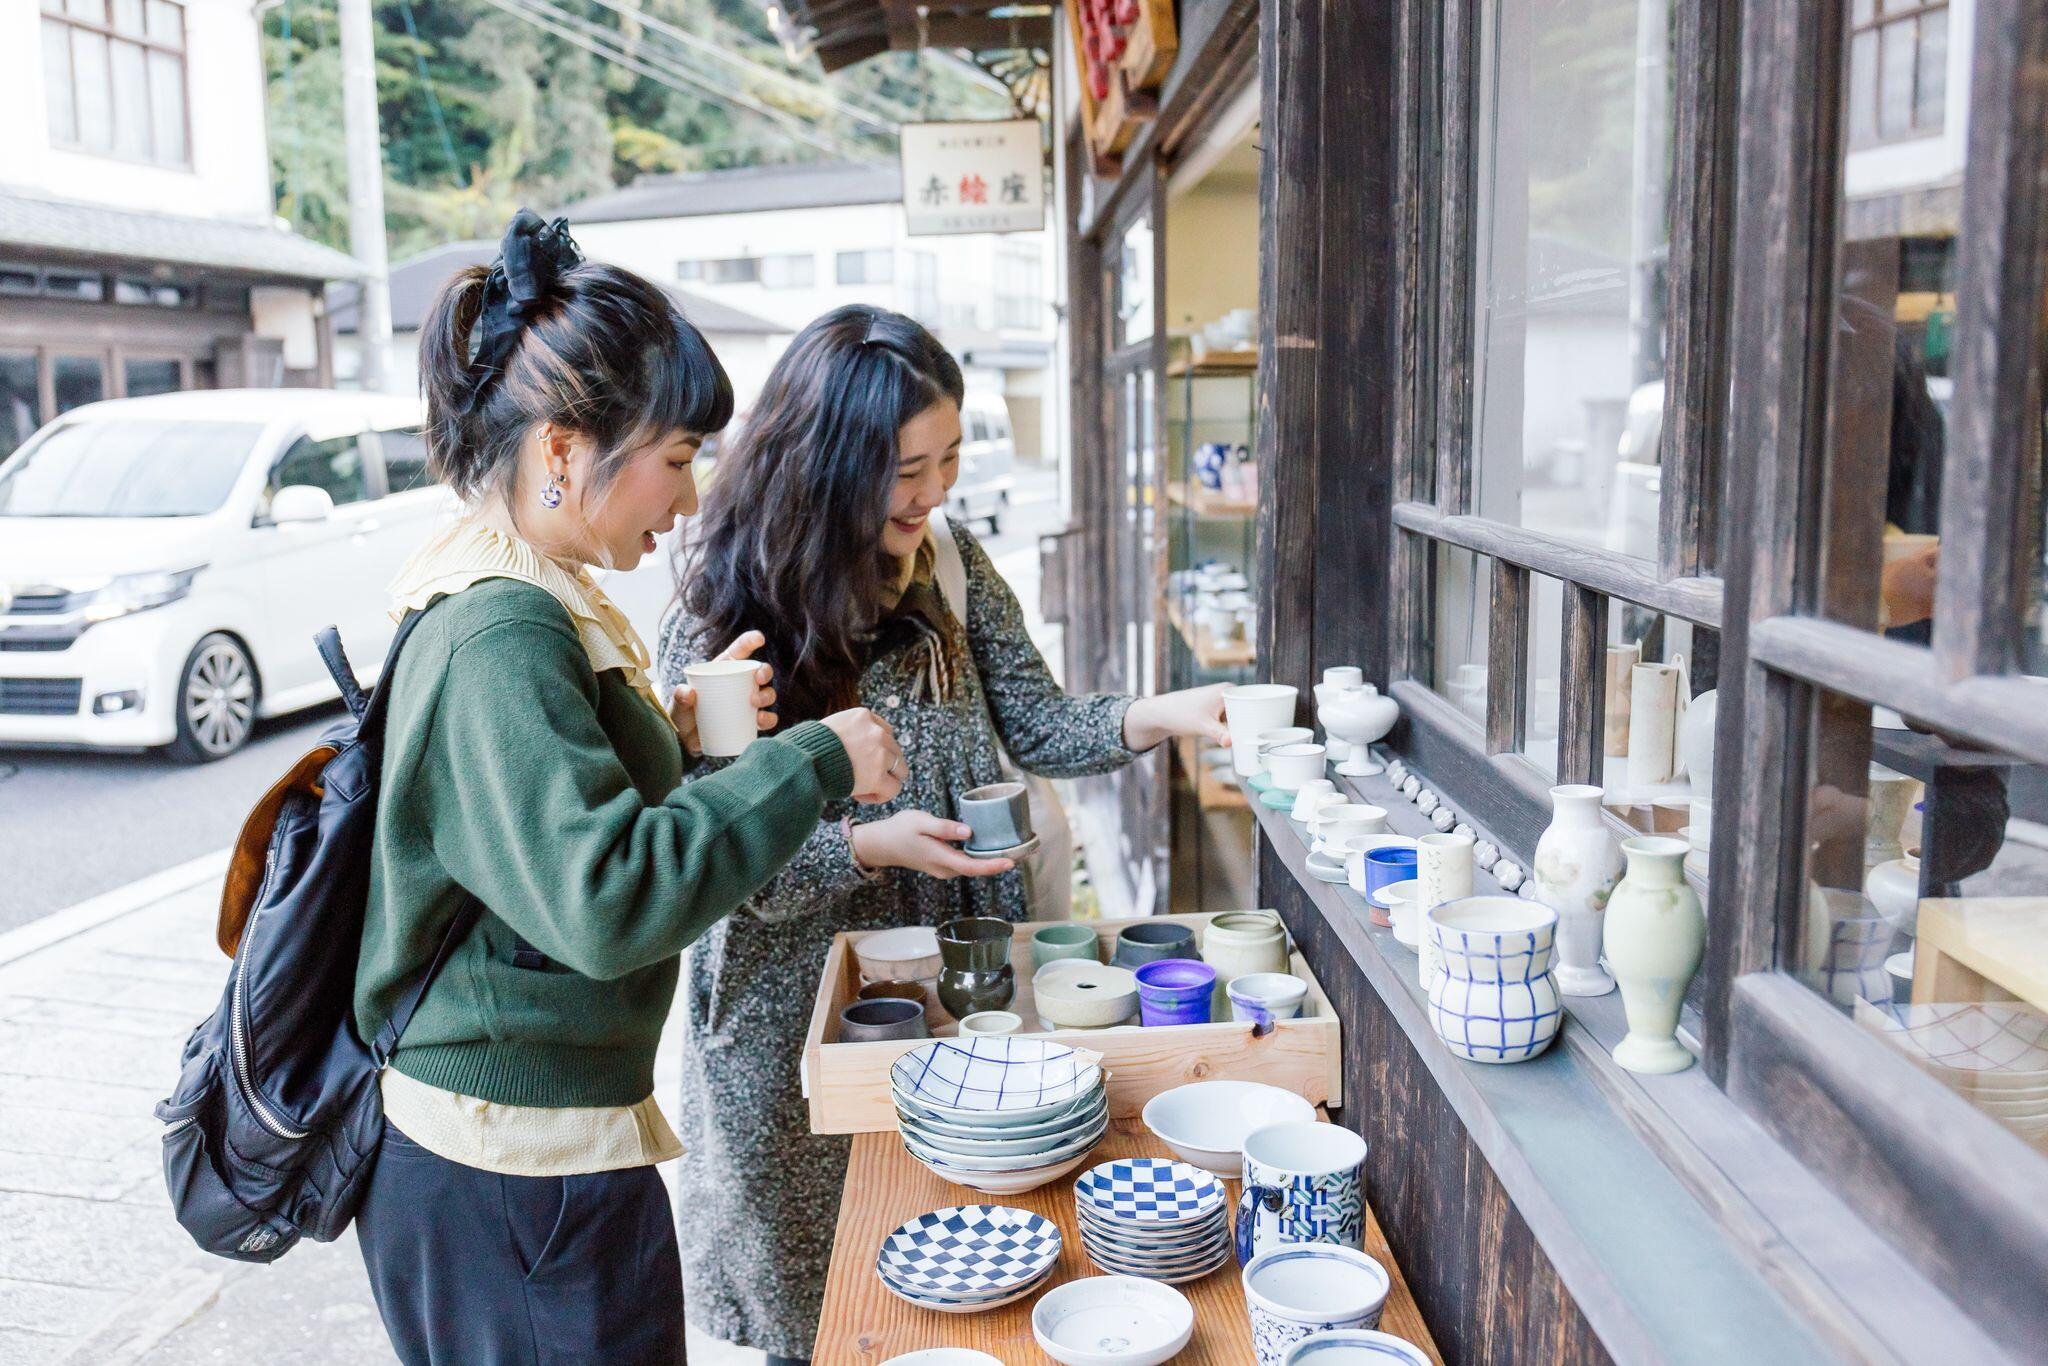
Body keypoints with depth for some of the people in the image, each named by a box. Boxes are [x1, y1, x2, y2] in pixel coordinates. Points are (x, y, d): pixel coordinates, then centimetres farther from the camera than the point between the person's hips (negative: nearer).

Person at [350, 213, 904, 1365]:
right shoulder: (502, 640, -24)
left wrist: (668, 740, 3)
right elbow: (605, 899, -34)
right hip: (525, 1175, -10)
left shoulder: (514, 606, 8)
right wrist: (815, 762, -26)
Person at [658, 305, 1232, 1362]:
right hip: (794, 1007, -4)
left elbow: (1034, 726, 1)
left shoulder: (950, 565, -2)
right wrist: (863, 847, -27)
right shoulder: (724, 613, -17)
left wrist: (1156, 716, -15)